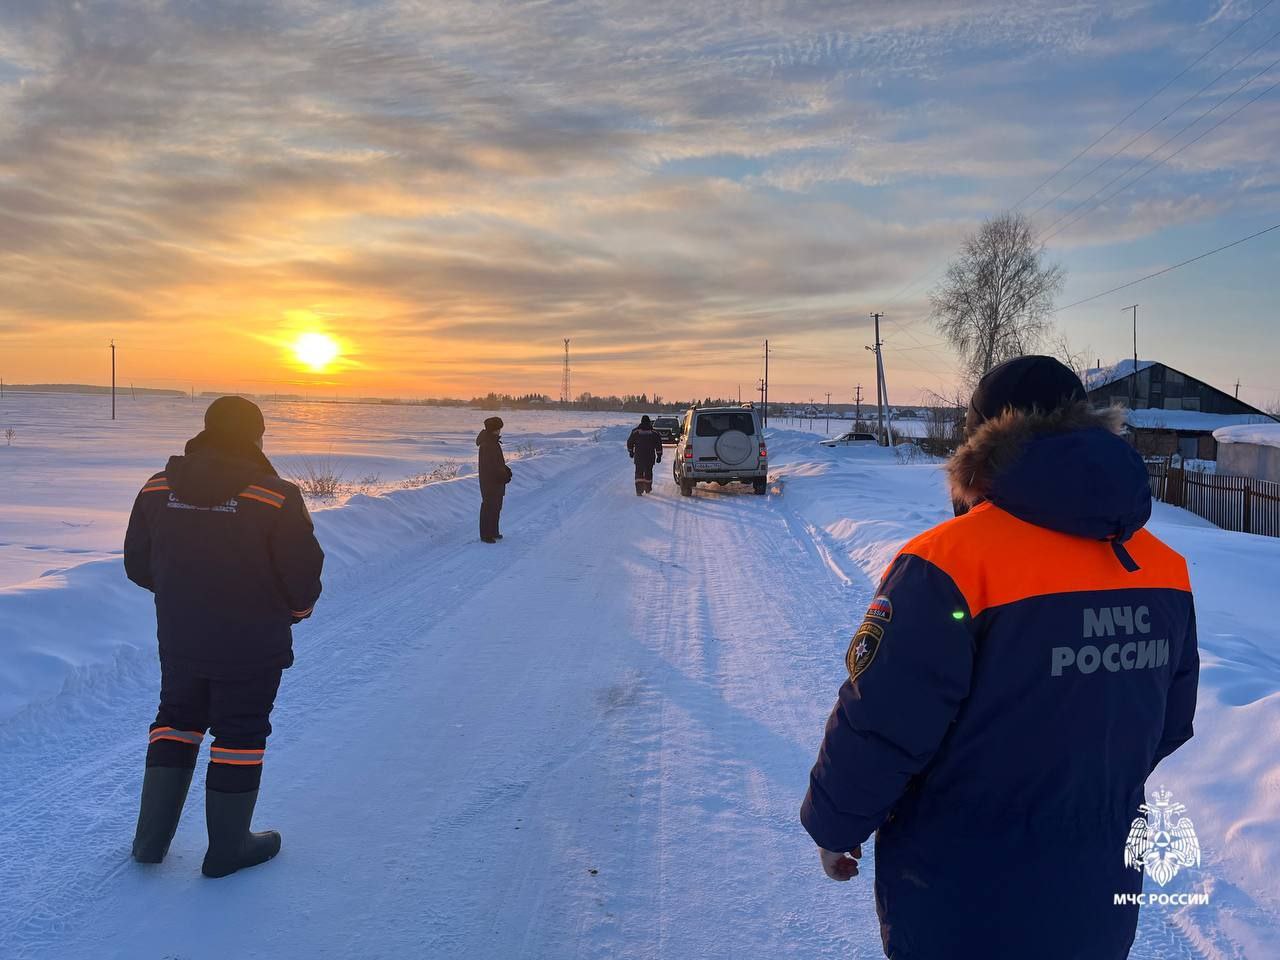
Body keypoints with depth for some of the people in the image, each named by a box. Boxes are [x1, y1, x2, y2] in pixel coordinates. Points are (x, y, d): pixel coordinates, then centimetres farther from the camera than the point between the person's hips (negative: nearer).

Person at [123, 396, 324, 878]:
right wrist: (297, 610, 7)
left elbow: (138, 565, 5)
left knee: (176, 721, 23)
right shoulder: (276, 498, -18)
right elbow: (303, 574, -15)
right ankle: (228, 848, 23)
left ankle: (151, 837, 29)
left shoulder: (158, 488, -3)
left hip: (178, 640, 5)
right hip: (252, 645, -4)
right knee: (240, 735, 10)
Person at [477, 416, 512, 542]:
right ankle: (485, 535, 6)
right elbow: (490, 466, -23)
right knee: (488, 507, -2)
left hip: (496, 481, 10)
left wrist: (505, 470, 4)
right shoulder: (486, 445, -20)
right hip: (489, 482, -10)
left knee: (496, 507, 17)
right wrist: (504, 474, -18)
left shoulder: (494, 442, 11)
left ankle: (493, 532, 28)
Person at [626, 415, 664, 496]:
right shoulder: (654, 432, -1)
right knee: (648, 472, 16)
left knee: (639, 472, -2)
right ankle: (648, 488, 29)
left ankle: (639, 490, -17)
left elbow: (629, 442, 10)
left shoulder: (635, 431, -1)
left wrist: (631, 451, 24)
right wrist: (659, 455, 6)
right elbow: (658, 445, 0)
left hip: (638, 456, -1)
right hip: (650, 457, 1)